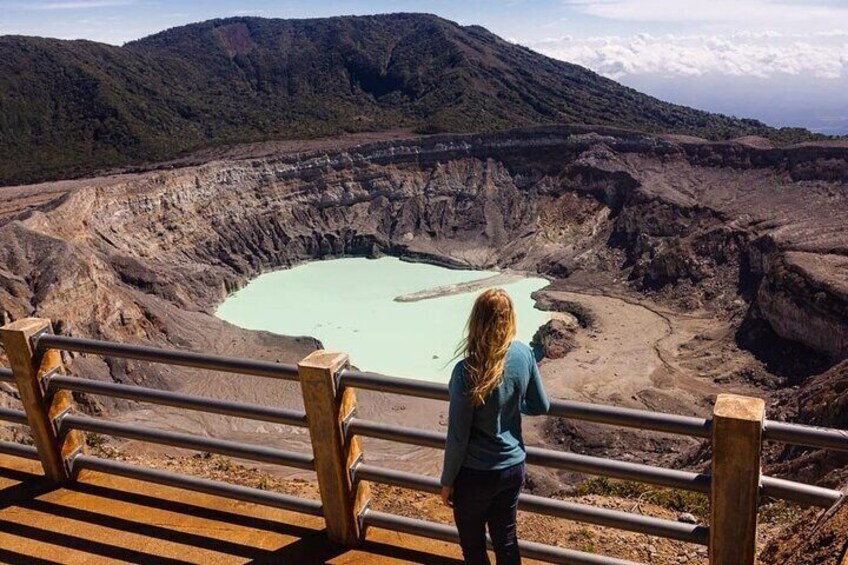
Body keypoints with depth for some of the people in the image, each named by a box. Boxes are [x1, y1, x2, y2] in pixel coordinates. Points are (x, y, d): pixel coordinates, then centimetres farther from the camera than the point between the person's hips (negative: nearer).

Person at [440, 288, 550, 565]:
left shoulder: (467, 371, -25)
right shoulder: (524, 354, -11)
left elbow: (457, 437, -18)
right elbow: (541, 406, 3)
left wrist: (447, 481, -4)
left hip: (476, 475, -5)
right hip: (513, 468, 5)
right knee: (506, 540, 21)